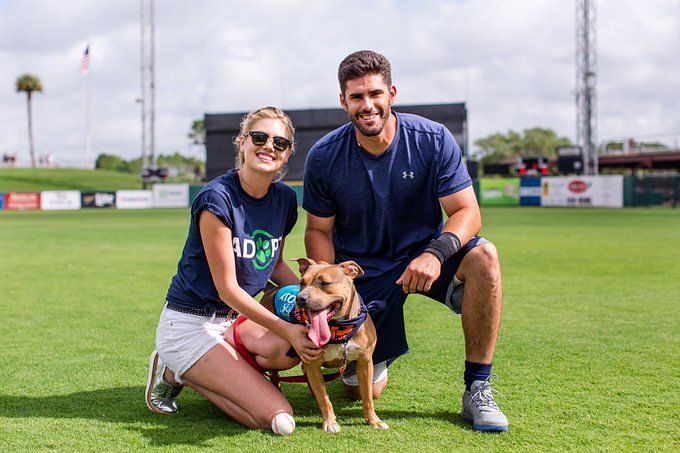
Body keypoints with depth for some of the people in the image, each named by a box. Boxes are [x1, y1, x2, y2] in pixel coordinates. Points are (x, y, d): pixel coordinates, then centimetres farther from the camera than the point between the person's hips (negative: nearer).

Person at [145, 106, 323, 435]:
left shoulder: (285, 200, 2)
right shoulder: (216, 199, -20)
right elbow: (227, 289, -20)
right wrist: (286, 329, -26)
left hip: (232, 320, 8)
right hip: (189, 323, -8)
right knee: (278, 419, -20)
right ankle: (178, 373, 2)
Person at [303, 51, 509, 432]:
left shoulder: (433, 140, -14)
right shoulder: (324, 157, -11)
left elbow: (467, 211, -16)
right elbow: (319, 231, -2)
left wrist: (436, 252, -36)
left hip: (423, 254, 0)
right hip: (362, 269, 0)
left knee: (483, 257, -33)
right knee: (363, 392, -4)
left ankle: (477, 389, -21)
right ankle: (377, 356, 36)